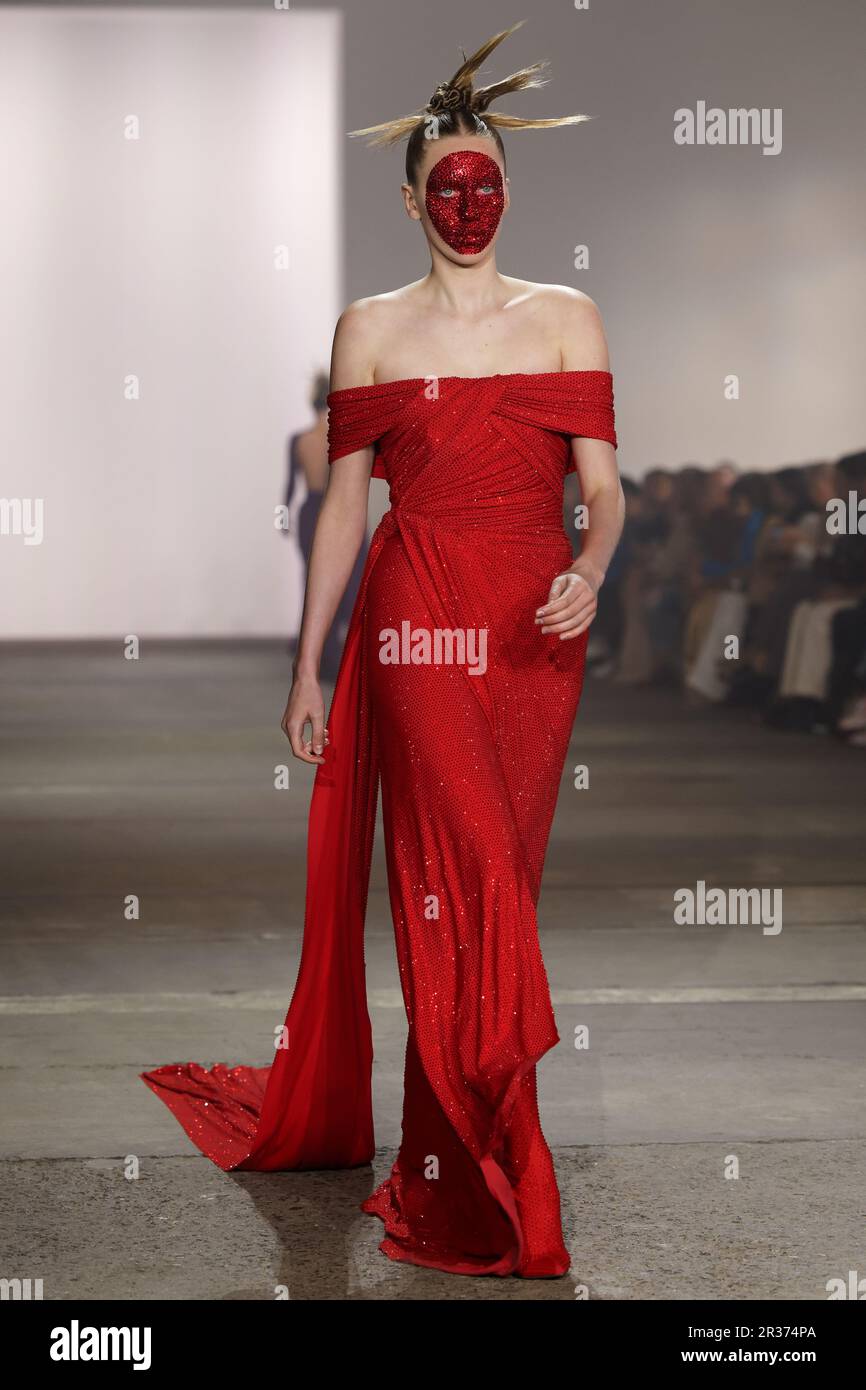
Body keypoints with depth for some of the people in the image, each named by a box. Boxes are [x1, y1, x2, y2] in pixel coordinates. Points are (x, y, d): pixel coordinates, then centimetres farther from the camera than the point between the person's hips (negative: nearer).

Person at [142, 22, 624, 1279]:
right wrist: (307, 667, 6)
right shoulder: (371, 329, 8)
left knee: (501, 882, 5)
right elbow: (344, 503, 8)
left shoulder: (567, 318, 9)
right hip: (417, 620, -2)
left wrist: (590, 572, -19)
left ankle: (466, 1140, 20)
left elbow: (604, 487, 3)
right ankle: (477, 1184, -4)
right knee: (465, 884, -10)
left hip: (537, 628, 2)